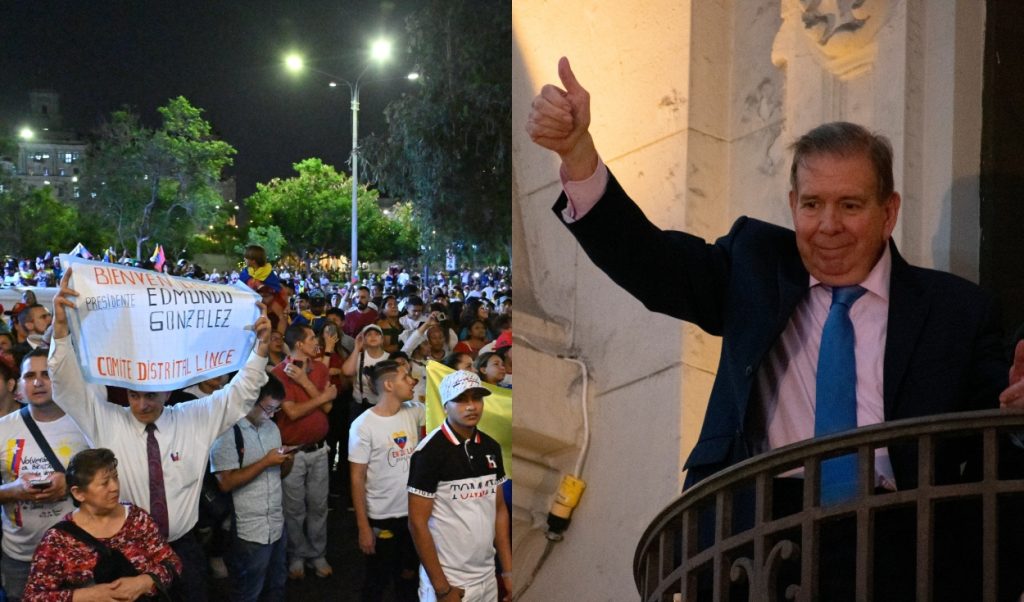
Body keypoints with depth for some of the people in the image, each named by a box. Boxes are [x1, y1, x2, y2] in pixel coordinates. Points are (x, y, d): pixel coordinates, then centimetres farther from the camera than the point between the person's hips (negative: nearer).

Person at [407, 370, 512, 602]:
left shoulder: (491, 448, 4)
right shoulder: (430, 451, -15)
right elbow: (417, 523, -14)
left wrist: (508, 570, 6)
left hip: (488, 578, 6)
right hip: (449, 580, -6)